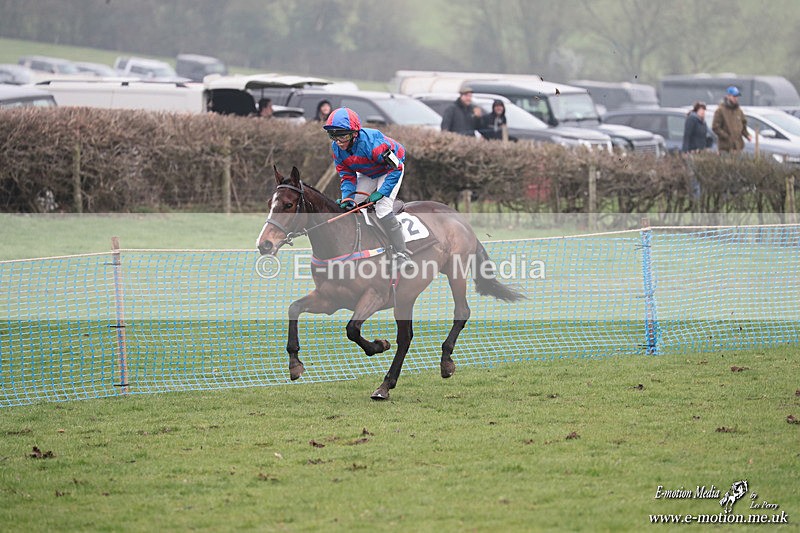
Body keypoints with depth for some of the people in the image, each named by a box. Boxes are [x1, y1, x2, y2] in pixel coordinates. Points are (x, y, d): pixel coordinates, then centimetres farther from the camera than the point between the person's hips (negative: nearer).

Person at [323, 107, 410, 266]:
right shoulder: (336, 148, -19)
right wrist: (347, 198, -27)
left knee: (382, 208, -24)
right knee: (348, 207, 0)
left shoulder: (371, 142, -39)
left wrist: (381, 193, -33)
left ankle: (402, 255, -18)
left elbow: (396, 168, -31)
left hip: (390, 169, -7)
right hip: (367, 174, 7)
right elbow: (347, 175, -9)